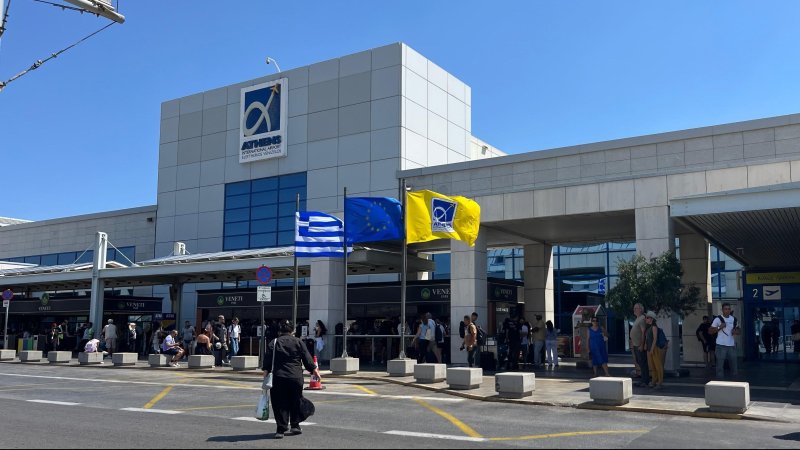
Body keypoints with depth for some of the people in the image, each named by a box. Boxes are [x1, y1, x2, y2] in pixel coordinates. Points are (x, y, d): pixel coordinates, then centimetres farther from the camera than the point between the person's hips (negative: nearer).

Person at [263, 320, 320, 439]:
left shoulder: (273, 343, 4)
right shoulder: (298, 342, 6)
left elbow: (267, 360, -3)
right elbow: (307, 358, 7)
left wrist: (266, 372, -1)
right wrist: (314, 369, 18)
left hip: (279, 378, -1)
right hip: (296, 377, 1)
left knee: (280, 404, 4)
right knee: (295, 402, 16)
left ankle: (281, 429, 1)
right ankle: (295, 425, 21)